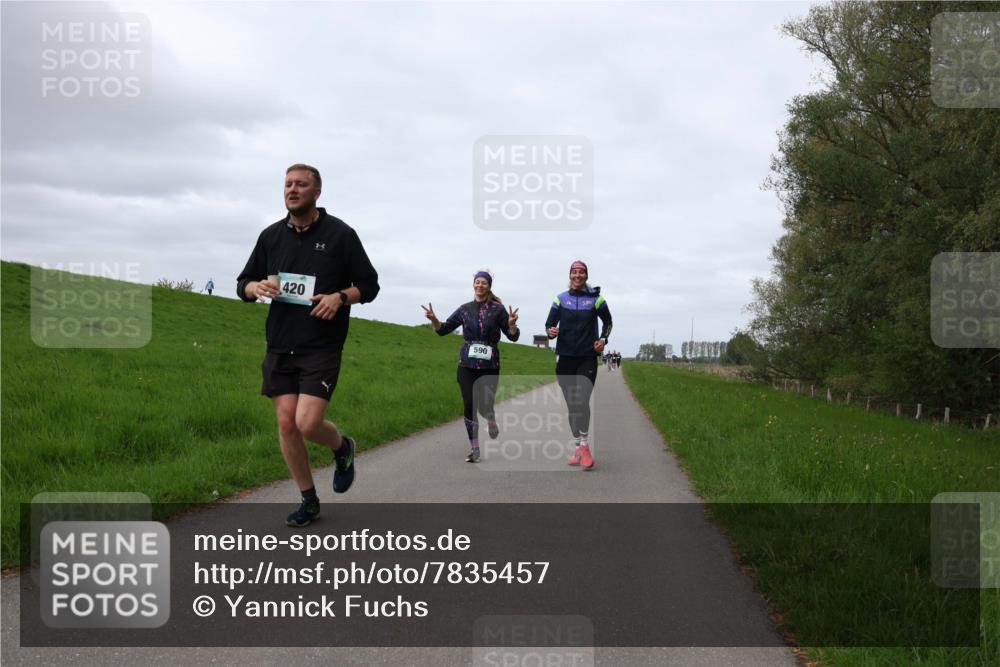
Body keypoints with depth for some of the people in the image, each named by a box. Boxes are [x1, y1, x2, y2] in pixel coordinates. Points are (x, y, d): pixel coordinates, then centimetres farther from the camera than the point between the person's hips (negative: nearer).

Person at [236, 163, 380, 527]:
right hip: (280, 346, 4)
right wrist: (256, 287, -9)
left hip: (322, 347, -4)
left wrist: (340, 297, -18)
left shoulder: (340, 234, -2)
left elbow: (369, 285, 2)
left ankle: (343, 447, 21)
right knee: (286, 423, 2)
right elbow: (243, 284, 15)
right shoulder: (271, 235, 9)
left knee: (308, 423, -15)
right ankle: (309, 500, 17)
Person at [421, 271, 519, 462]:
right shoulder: (465, 309, 6)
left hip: (490, 365, -2)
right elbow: (443, 329, 9)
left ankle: (491, 421, 33)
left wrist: (511, 324, -21)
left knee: (485, 406, -5)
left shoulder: (497, 309, -1)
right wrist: (433, 319, -11)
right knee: (469, 405, -4)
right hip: (467, 365, 2)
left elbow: (513, 336, 0)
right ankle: (474, 448, 7)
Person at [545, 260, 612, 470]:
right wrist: (551, 332, -19)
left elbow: (607, 322, 16)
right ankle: (578, 447, 14)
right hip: (565, 358, 2)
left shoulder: (595, 299, 2)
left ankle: (584, 446, -16)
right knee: (572, 404, 6)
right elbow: (549, 324, 5)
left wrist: (603, 339, -1)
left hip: (587, 358, -2)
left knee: (582, 401, -18)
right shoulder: (561, 299, 5)